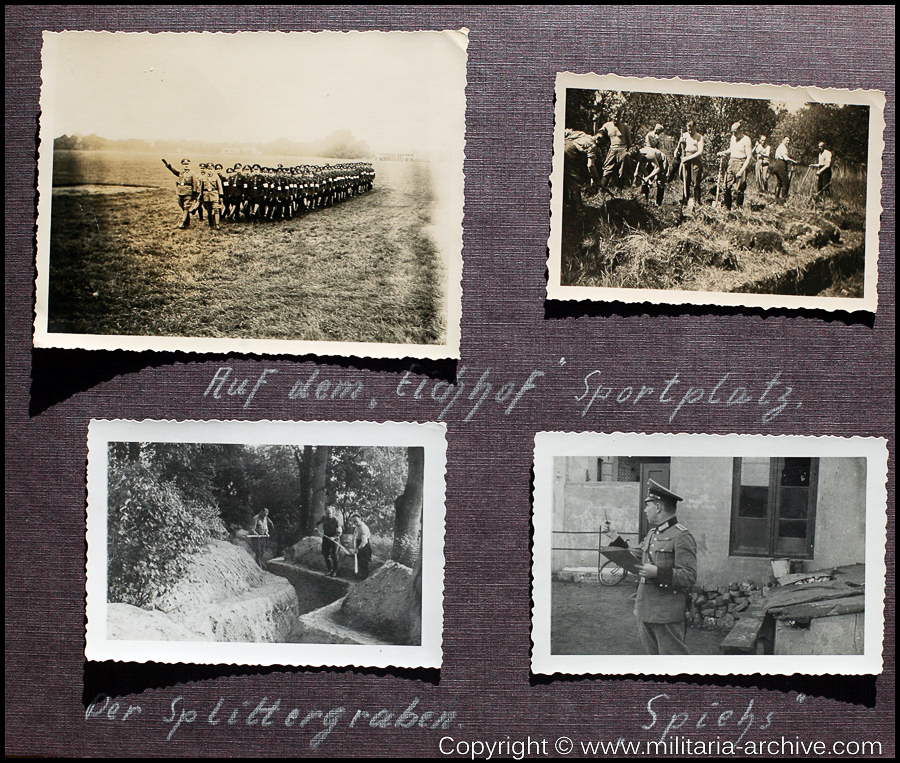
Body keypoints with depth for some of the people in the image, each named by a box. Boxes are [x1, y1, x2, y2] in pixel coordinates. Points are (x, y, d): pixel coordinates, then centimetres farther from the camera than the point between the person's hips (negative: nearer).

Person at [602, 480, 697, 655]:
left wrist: (658, 572, -25)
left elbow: (689, 576, -18)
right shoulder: (652, 533, 15)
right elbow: (635, 557, 20)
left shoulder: (682, 536, -13)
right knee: (653, 654, 16)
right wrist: (614, 536, 19)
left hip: (667, 614, -9)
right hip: (646, 610, 9)